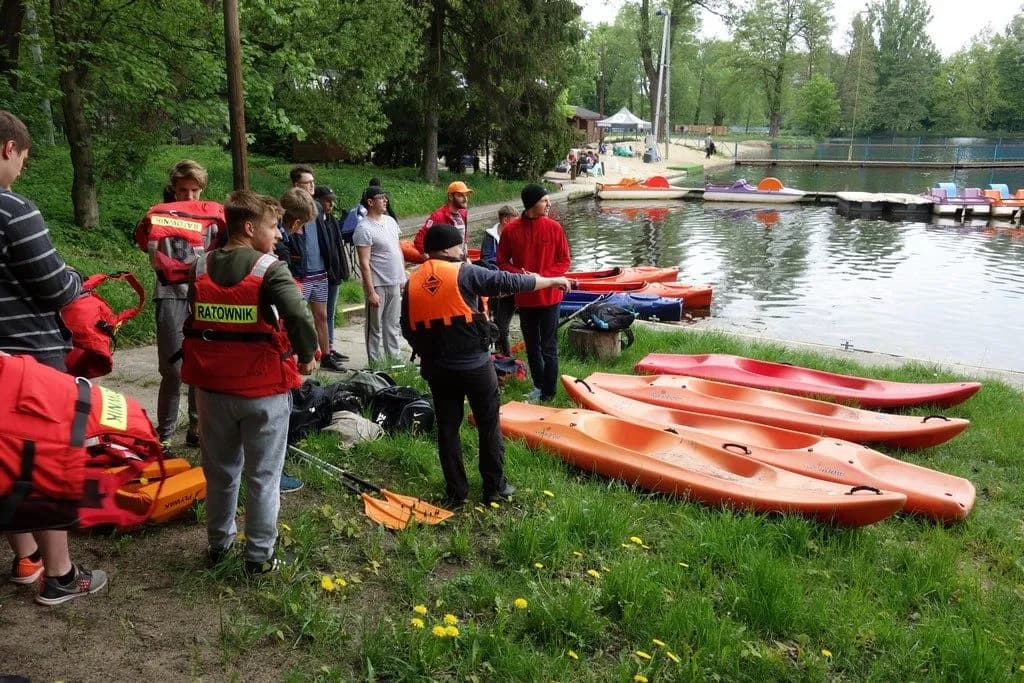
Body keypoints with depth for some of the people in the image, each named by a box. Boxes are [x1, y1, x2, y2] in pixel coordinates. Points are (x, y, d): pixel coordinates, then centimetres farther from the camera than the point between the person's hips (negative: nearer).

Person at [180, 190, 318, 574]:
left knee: (220, 470, 21)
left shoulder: (201, 269, 3)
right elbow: (299, 316, -29)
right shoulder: (269, 269, -16)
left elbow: (191, 324, 11)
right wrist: (307, 356, -13)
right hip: (263, 389, -5)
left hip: (212, 387, 5)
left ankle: (218, 542, 35)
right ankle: (260, 556, 17)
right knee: (263, 476, 8)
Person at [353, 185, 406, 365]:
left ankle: (395, 360, 26)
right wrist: (371, 292, -20)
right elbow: (364, 263, -17)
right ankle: (376, 364, 12)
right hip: (378, 285, -7)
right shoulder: (364, 228, -15)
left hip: (395, 283, 7)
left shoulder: (390, 221, 9)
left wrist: (403, 276, 15)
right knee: (375, 328, 4)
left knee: (393, 326, 16)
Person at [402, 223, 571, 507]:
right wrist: (553, 280, 3)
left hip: (437, 370, 4)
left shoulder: (412, 283, 2)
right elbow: (510, 282, -9)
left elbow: (408, 329, 5)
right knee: (489, 427, 11)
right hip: (475, 366, -4)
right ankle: (495, 488, 21)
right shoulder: (464, 273, -12)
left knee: (447, 428, 15)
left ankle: (455, 492, 22)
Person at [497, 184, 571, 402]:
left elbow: (564, 261, -2)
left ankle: (549, 394, 12)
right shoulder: (510, 230, -5)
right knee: (532, 347, 15)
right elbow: (502, 262, 2)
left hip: (549, 296, -2)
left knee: (549, 348, 2)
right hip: (524, 298, 2)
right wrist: (519, 274, -16)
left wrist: (543, 277, -16)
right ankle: (539, 386, 31)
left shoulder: (554, 227, -6)